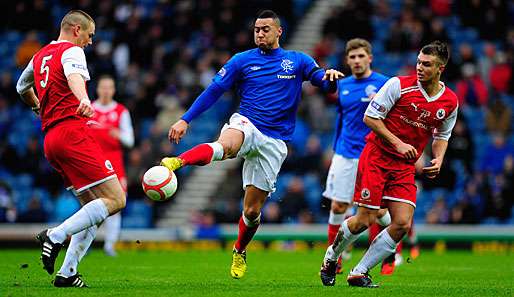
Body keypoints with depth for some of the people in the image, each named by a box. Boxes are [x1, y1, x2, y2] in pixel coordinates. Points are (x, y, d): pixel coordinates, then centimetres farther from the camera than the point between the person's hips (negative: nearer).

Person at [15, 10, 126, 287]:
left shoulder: (39, 56, 23)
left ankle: (67, 273, 2)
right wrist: (83, 100, -45)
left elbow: (22, 87, 41)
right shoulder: (72, 51, -2)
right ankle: (55, 236, -22)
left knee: (93, 208, 12)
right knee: (115, 200, -13)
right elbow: (74, 75, -25)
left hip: (51, 139, 9)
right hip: (73, 132, -9)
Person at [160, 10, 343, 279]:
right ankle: (177, 162, -62)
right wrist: (185, 120, -3)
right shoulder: (242, 60, 8)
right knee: (224, 147, -41)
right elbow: (214, 90, 6)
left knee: (252, 211, 3)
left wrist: (331, 77, -25)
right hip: (246, 125, -1)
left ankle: (240, 251, 30)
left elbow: (326, 84, 0)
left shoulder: (298, 61, 10)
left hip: (274, 142, 1)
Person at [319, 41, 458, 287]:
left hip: (405, 166, 4)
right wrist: (398, 143, -16)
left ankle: (359, 273, 4)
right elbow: (370, 117, -8)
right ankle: (331, 256, 22)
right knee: (364, 221, -8)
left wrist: (438, 160, -1)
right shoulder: (399, 85, -12)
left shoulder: (450, 102, 1)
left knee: (402, 224, -10)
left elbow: (442, 136, 18)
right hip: (376, 156, -4)